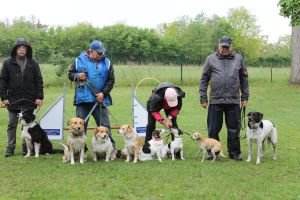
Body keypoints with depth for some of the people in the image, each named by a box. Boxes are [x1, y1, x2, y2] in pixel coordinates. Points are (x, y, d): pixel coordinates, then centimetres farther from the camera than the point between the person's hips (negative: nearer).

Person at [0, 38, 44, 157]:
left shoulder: (33, 64, 3)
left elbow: (38, 81, 3)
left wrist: (39, 97, -4)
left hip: (29, 100, 0)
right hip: (13, 100, 0)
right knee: (12, 125, 4)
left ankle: (27, 147, 15)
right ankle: (10, 148, 10)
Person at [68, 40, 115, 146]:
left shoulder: (106, 63, 3)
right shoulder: (79, 60, 2)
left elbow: (111, 80, 4)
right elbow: (70, 74, 9)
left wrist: (103, 93, -8)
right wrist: (77, 76, -13)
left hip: (100, 100, 0)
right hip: (83, 99, 0)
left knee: (104, 125, 2)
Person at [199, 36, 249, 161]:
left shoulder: (238, 59, 9)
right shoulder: (211, 59, 5)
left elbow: (244, 79, 12)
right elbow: (204, 79, 5)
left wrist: (245, 97, 8)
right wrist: (203, 98, 0)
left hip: (234, 100, 1)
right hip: (215, 100, -1)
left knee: (234, 129, 6)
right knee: (213, 129, 5)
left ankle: (234, 152, 17)